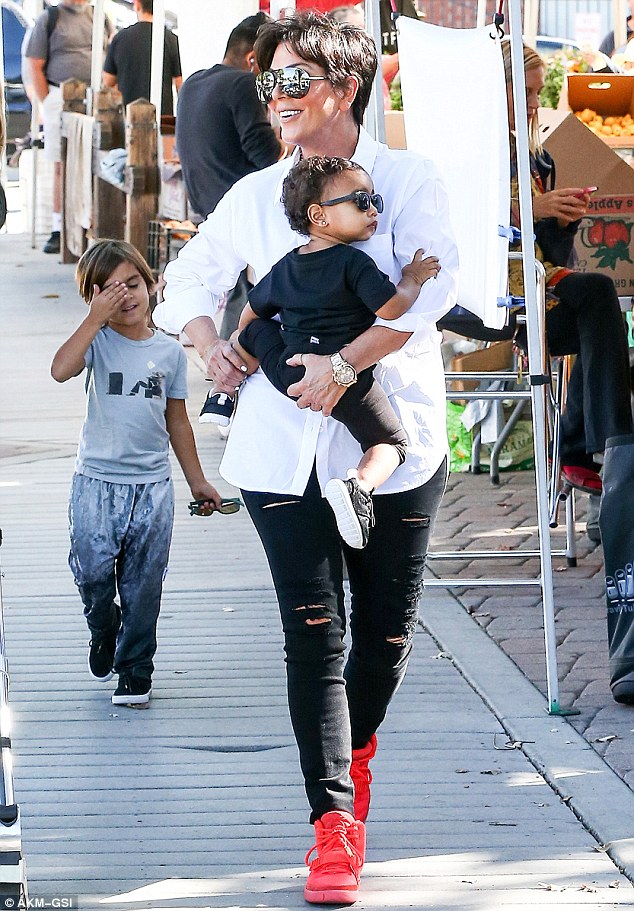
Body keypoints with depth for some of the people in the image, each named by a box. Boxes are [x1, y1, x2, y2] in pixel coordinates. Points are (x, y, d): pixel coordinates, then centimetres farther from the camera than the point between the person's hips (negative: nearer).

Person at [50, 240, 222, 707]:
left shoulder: (170, 351, 6)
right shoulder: (98, 341, -3)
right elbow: (62, 370, -25)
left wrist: (197, 480, 17)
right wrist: (96, 317, -23)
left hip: (152, 484, 2)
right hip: (97, 480, -2)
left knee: (143, 586, 4)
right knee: (92, 572, -8)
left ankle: (135, 672, 16)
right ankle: (103, 630, 23)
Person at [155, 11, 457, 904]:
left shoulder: (409, 179, 0)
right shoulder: (256, 195, 12)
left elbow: (432, 285, -14)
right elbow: (190, 278, 23)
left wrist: (345, 363, -22)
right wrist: (210, 342, 2)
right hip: (283, 443, 2)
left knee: (387, 627, 7)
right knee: (313, 631, -7)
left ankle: (356, 747, 38)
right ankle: (335, 825, -6)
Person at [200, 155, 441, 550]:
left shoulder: (285, 266, 12)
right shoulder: (353, 261, -9)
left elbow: (253, 311, 25)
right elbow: (392, 307, -18)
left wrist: (238, 350, 44)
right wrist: (412, 279, 2)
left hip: (288, 373, 5)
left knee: (252, 332, 30)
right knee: (390, 442, 6)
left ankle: (224, 395, 26)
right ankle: (359, 486, -22)